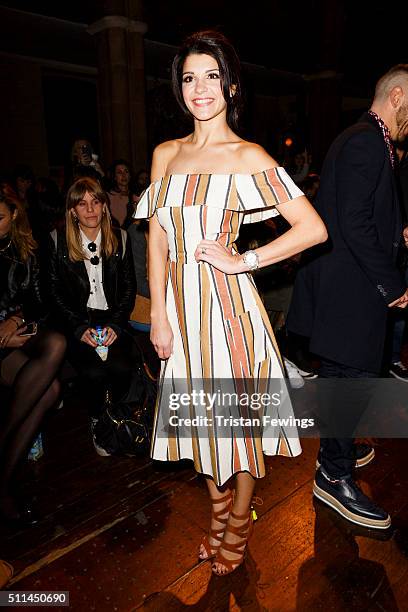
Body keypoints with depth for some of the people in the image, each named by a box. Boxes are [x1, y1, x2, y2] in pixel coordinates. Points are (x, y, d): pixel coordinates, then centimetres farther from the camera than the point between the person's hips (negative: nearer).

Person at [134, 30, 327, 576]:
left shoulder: (248, 157, -5)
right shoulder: (166, 154, 10)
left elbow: (315, 228, -10)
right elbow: (157, 239, 5)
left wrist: (243, 260, -13)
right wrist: (159, 317, -1)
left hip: (227, 302, -4)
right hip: (180, 302, 5)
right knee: (203, 414, 17)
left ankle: (238, 526, 37)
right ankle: (219, 515, 43)